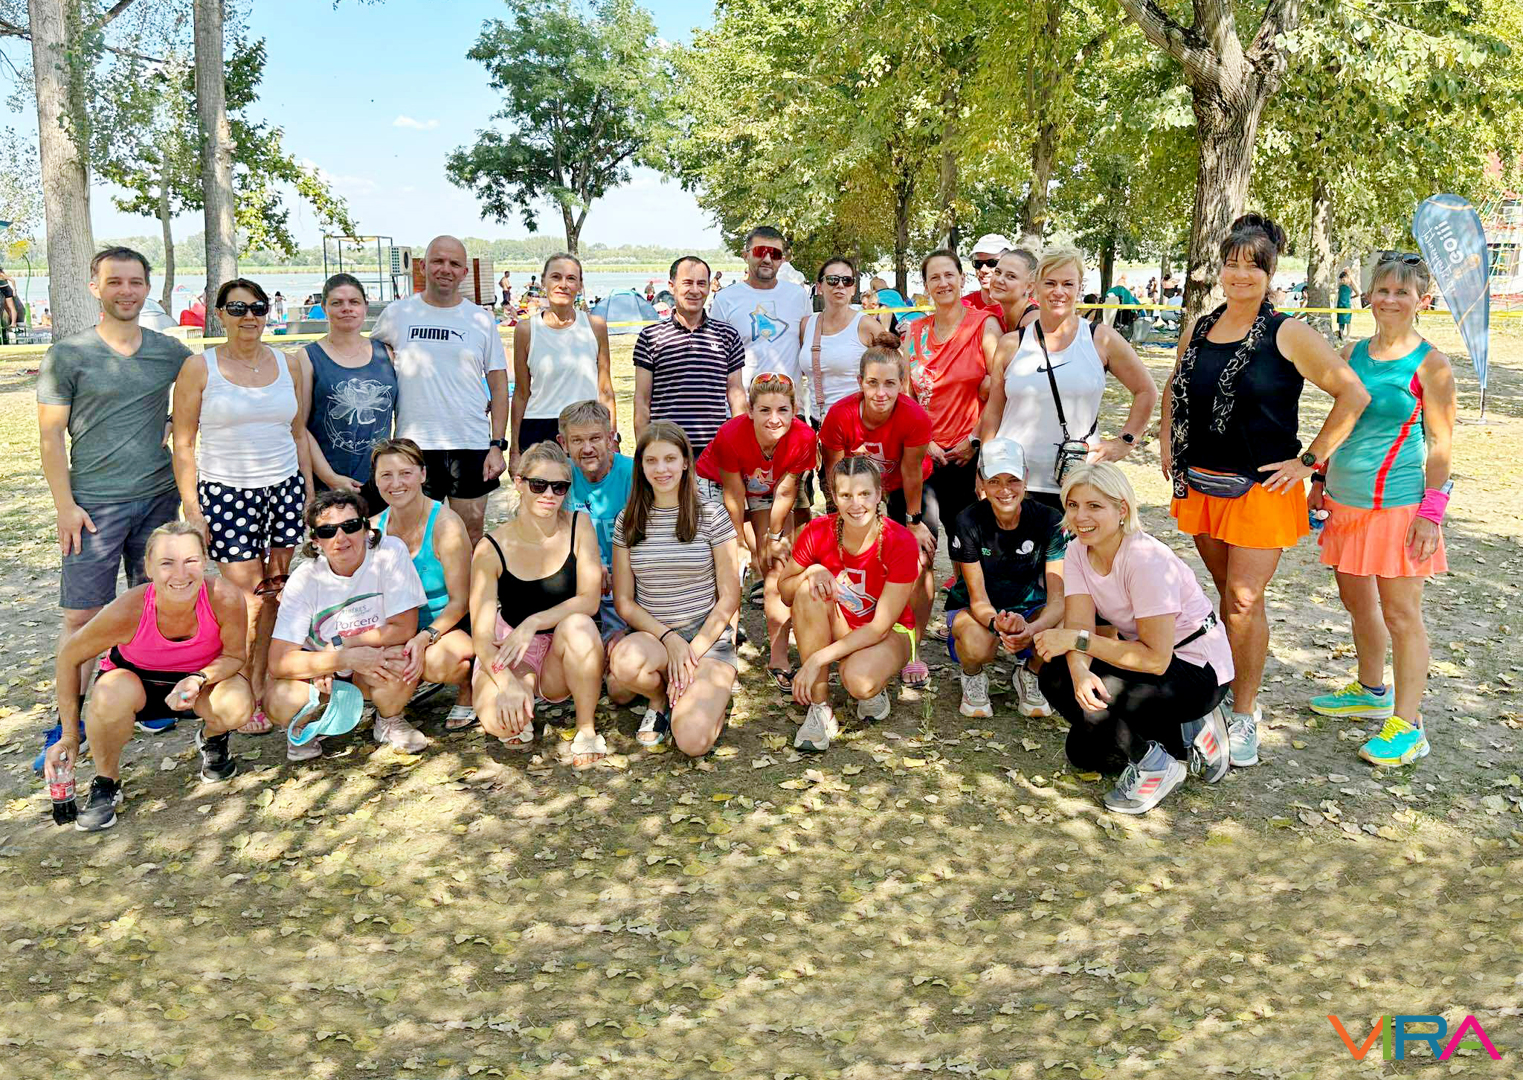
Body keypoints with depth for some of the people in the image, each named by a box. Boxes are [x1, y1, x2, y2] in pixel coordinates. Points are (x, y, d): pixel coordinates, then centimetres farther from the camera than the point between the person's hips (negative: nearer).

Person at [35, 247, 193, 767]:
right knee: (80, 615, 0)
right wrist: (65, 505, -7)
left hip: (158, 495, 3)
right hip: (95, 503, -3)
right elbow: (51, 435, -2)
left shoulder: (171, 352, 5)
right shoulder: (68, 355, -2)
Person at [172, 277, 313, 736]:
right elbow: (184, 445, -1)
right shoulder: (199, 368, -1)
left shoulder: (288, 364, 9)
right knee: (244, 598, -5)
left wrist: (309, 492, 12)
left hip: (285, 488, 4)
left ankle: (263, 689, 14)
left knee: (276, 593, 3)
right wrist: (191, 509, -6)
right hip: (227, 492, -3)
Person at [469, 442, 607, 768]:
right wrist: (508, 683, -33)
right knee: (497, 719, -32)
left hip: (563, 655, 1)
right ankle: (522, 717, 8)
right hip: (509, 655, -1)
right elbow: (482, 635, -15)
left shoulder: (579, 526, -9)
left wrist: (533, 623, -30)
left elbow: (589, 600, -16)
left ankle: (587, 731, -14)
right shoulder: (492, 548, -12)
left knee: (578, 625, -34)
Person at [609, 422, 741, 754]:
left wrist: (694, 651, -12)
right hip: (650, 636, 2)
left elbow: (729, 599, -1)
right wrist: (670, 639, -12)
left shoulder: (712, 516, -1)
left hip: (708, 638, -2)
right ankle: (659, 700, 0)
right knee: (624, 662, -37)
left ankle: (711, 692, 12)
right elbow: (624, 602, 3)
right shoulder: (627, 521, 5)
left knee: (693, 742, -24)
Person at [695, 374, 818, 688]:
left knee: (777, 569, -7)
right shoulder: (731, 436, -35)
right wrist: (748, 547, -16)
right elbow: (734, 497, -24)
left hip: (768, 492, 2)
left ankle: (778, 660, -3)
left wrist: (774, 538, -8)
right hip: (717, 485, -2)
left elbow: (785, 493, -17)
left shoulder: (804, 438, -30)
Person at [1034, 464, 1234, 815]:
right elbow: (1077, 626, -15)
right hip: (1148, 659, 9)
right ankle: (1183, 739, 4)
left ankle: (1154, 764, 1)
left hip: (1200, 671, -9)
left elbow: (1156, 658, -29)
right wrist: (1079, 671, -36)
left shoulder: (1146, 559, -27)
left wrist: (1077, 639, -29)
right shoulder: (1077, 551, -5)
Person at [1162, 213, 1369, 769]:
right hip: (1201, 486, 5)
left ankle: (1244, 715, 9)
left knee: (1244, 602, -4)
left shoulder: (1288, 335, -9)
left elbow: (1354, 395, -10)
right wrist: (1167, 441, 14)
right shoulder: (1199, 330, 7)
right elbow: (1175, 387, 26)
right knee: (1227, 595, 15)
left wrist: (1308, 460, -11)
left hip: (1260, 489, -5)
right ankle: (1231, 688, 29)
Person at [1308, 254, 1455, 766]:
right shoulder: (1353, 352, 8)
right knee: (1356, 599, 18)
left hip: (1396, 503, -6)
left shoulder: (1430, 364, -8)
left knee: (1400, 613, -1)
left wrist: (1432, 513, -14)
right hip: (1346, 499, 6)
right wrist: (1321, 479, 16)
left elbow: (1440, 444, -9)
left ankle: (1407, 726, 8)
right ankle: (1371, 692, 37)